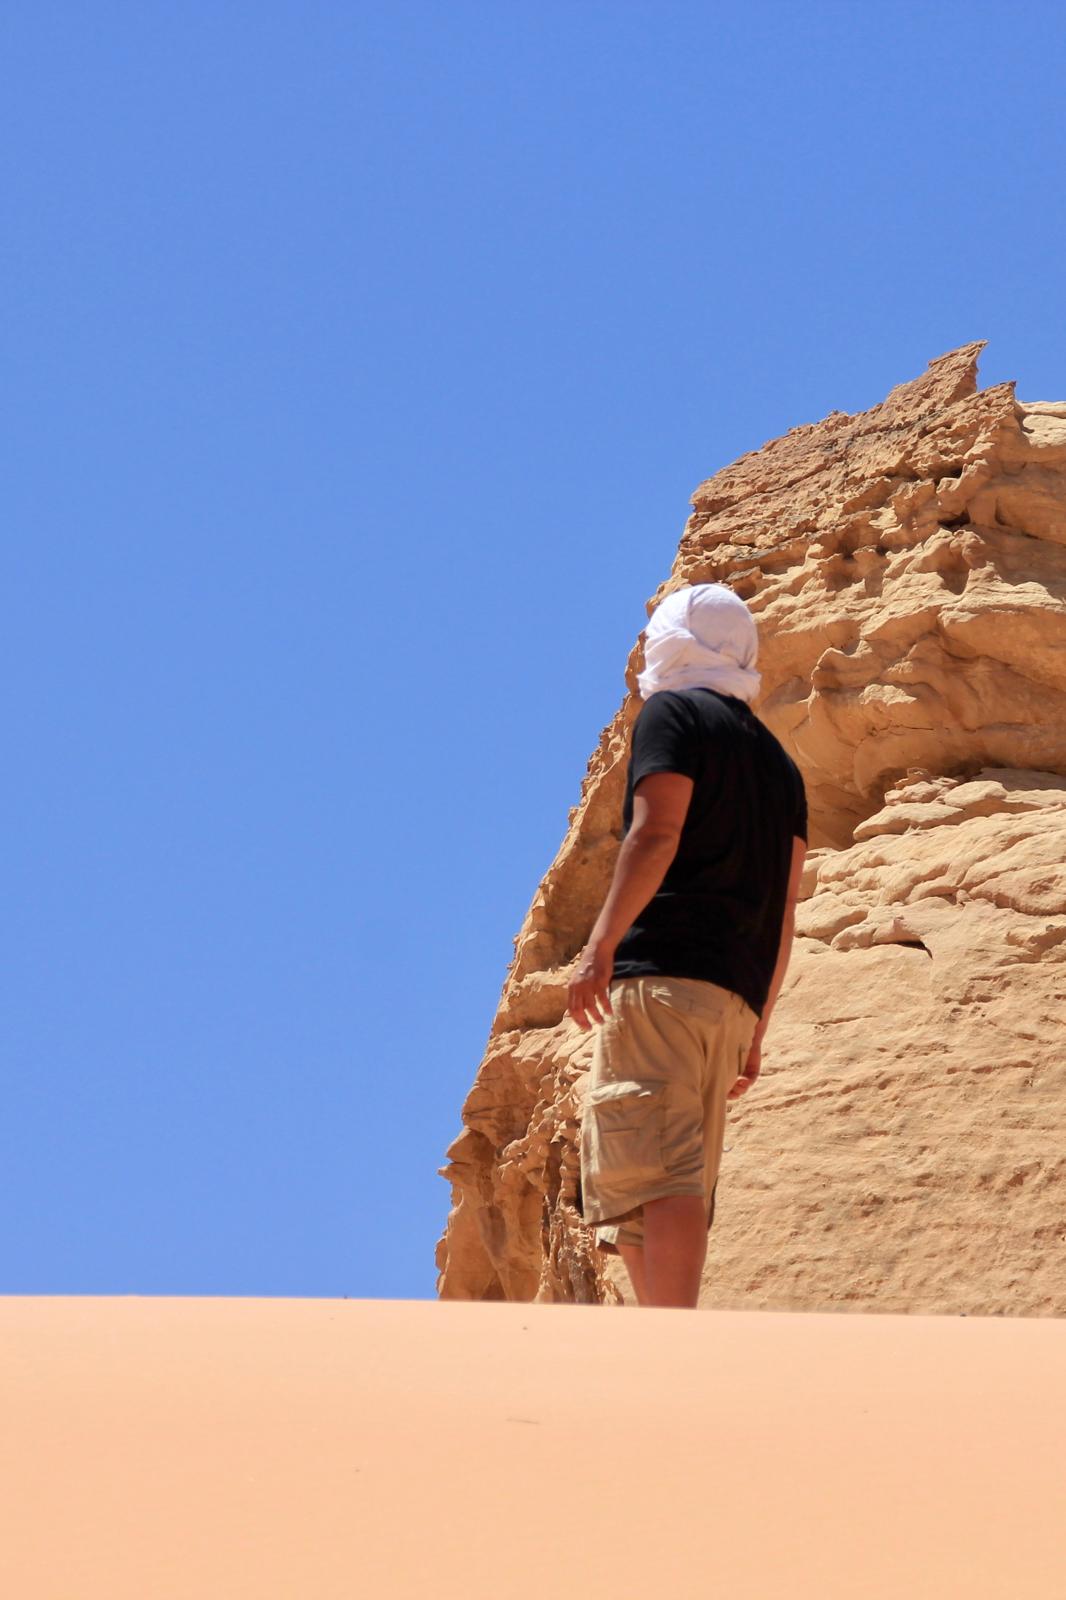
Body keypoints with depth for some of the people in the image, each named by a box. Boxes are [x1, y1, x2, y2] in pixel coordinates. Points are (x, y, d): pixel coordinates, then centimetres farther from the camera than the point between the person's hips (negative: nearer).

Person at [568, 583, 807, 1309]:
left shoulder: (674, 712, 6)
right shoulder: (778, 760, 26)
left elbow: (657, 832, -10)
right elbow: (784, 908, 21)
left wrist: (601, 944, -17)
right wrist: (759, 1028, 22)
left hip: (664, 975, -8)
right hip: (736, 995, 8)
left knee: (657, 1176, -17)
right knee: (676, 1193, 9)